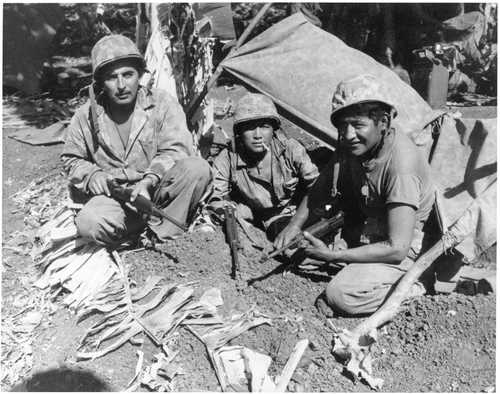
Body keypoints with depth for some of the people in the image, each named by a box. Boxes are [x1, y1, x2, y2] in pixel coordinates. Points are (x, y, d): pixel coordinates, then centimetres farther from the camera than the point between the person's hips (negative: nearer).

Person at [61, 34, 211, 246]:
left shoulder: (162, 103, -3)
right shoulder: (86, 116, 3)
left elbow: (174, 150, -11)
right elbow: (72, 159, 16)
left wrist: (149, 181, -27)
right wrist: (91, 175, -7)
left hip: (158, 188, 0)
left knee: (197, 168, -29)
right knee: (88, 223, -31)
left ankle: (162, 231, -17)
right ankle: (156, 218, -12)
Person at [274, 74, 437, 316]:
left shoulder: (401, 164, -31)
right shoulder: (352, 146, -9)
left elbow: (396, 249, -32)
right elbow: (319, 192, 6)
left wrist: (332, 255, -27)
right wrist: (295, 225, -10)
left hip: (399, 247, -8)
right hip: (366, 229, 8)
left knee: (341, 296, -27)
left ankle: (411, 288, -5)